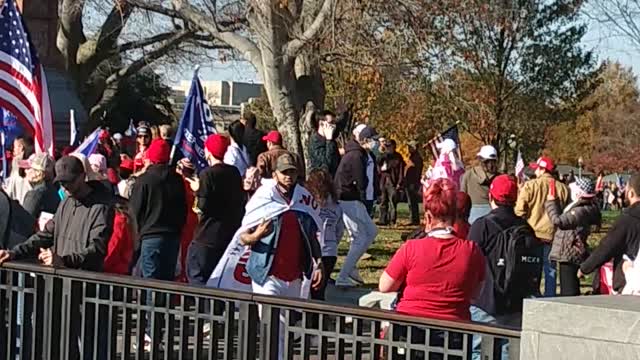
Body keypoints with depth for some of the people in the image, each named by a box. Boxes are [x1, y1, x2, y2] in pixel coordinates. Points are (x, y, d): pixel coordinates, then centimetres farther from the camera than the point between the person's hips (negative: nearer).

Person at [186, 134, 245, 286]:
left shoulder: (208, 174, -14)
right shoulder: (234, 172, 6)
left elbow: (203, 206, -17)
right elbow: (240, 201, 13)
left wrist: (197, 191, 0)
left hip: (207, 238, -7)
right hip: (230, 236, 7)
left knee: (197, 277, 0)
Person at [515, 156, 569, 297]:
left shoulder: (530, 186, -7)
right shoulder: (562, 188, 1)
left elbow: (519, 210, -9)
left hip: (532, 234, -2)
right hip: (552, 236, 2)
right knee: (550, 269, 11)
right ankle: (549, 298, 12)